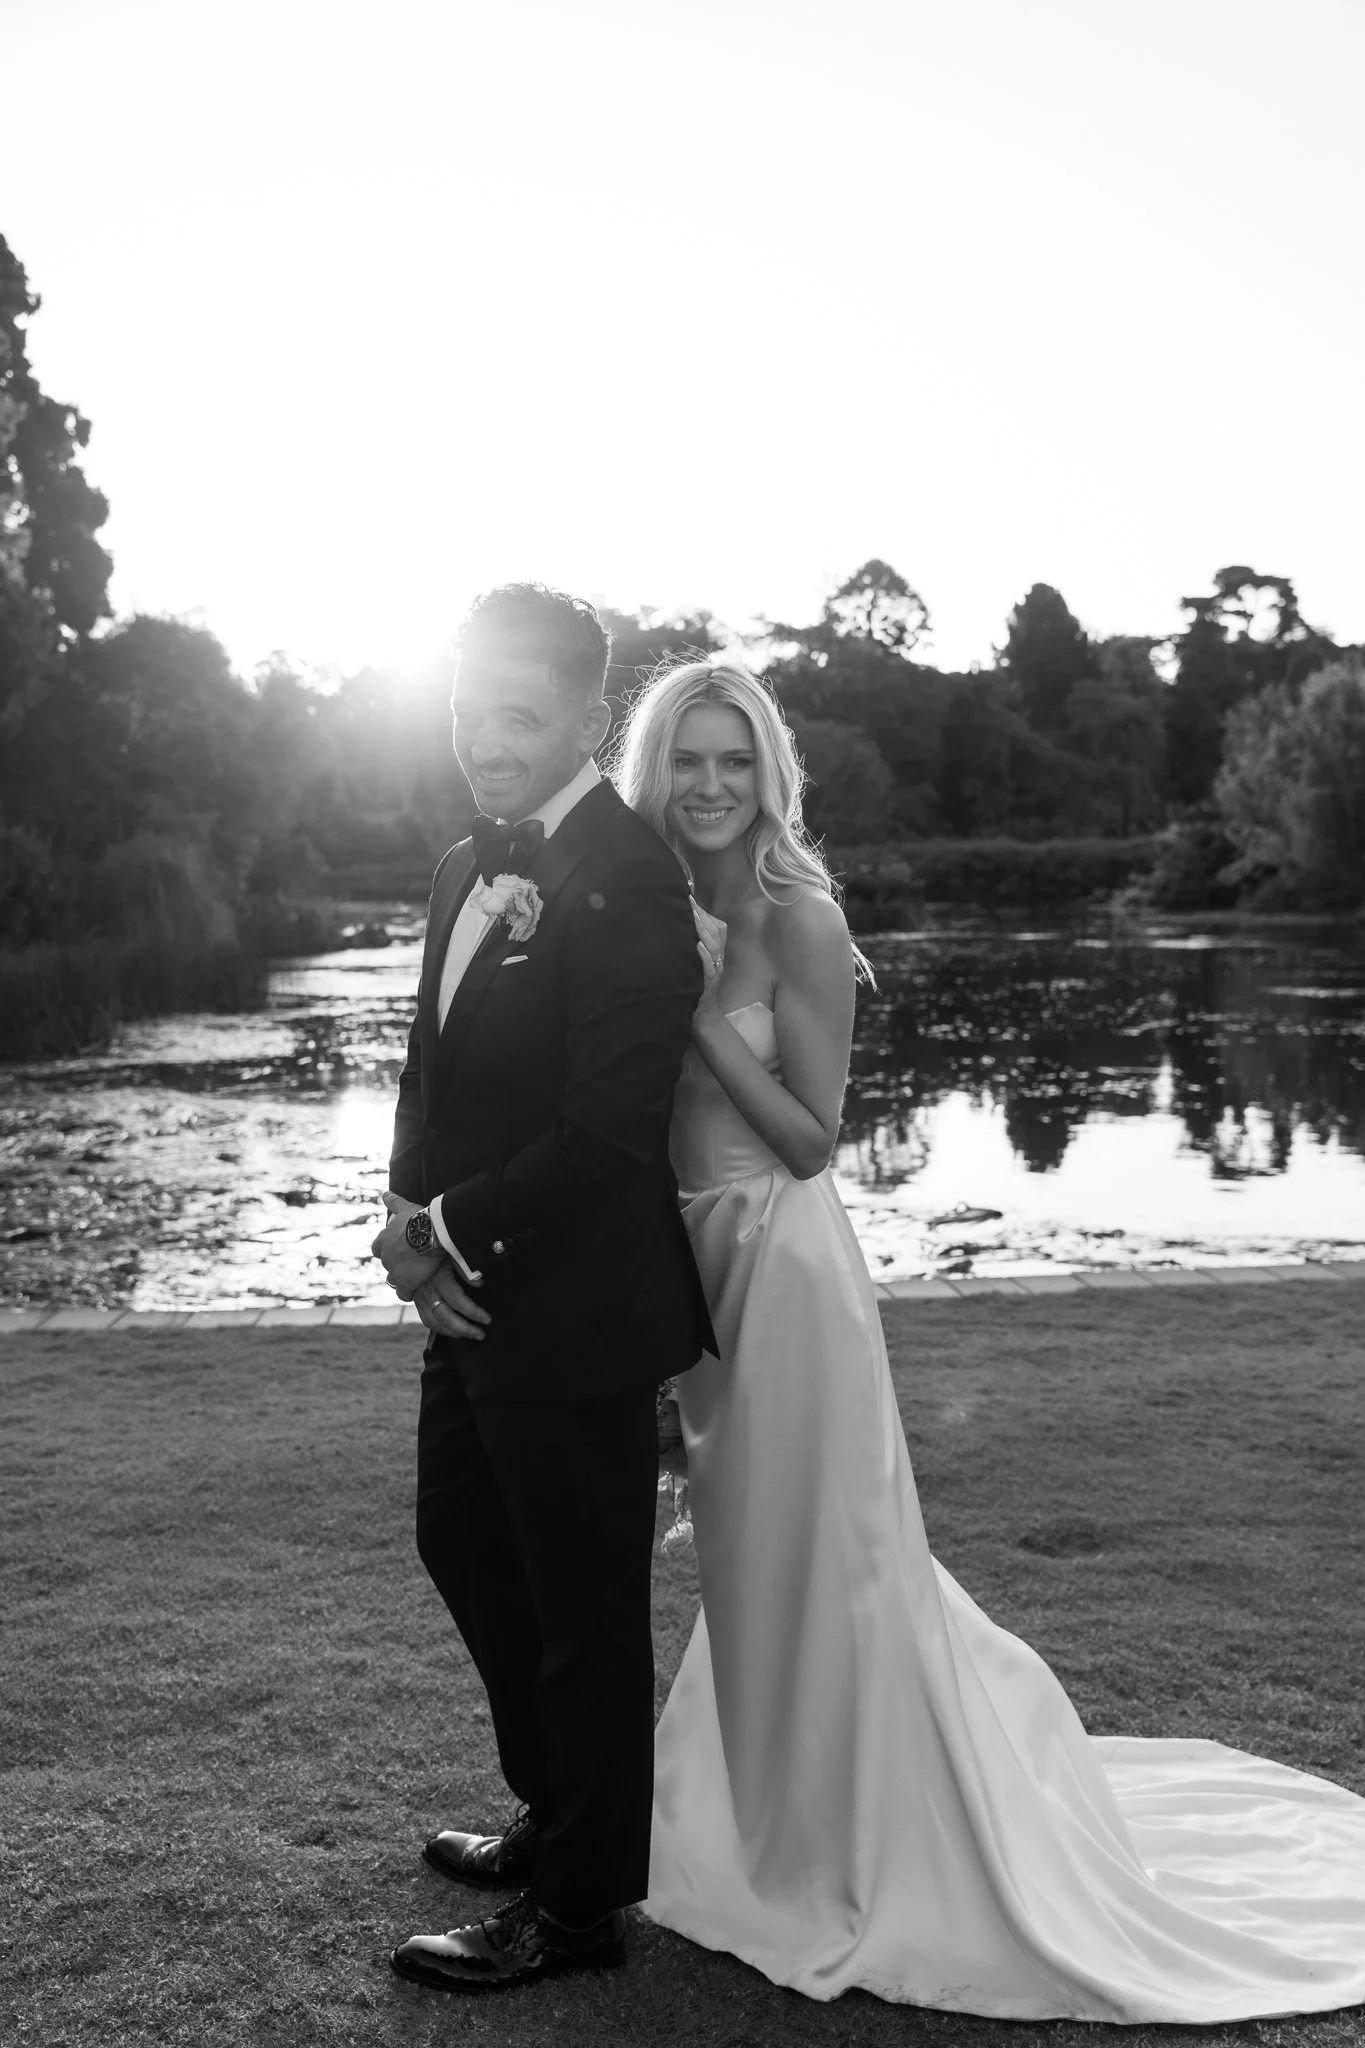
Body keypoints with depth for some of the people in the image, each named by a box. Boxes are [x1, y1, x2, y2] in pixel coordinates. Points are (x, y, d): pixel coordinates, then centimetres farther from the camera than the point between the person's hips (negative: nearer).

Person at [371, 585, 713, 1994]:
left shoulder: (623, 881, -19)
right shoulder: (468, 870, 9)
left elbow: (607, 1132, -24)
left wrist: (450, 1236, -14)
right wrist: (410, 1215, -4)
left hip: (574, 1309, -9)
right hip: (472, 1297, 10)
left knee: (584, 1612, 7)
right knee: (463, 1547, 23)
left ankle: (577, 1905, 27)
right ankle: (557, 1815, 45)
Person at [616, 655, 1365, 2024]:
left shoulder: (796, 921, -14)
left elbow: (812, 1139, -15)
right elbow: (648, 1111, 9)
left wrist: (705, 1013, -20)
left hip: (780, 1264, -7)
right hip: (694, 1264, 7)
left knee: (818, 1555, 5)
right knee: (750, 1561, 21)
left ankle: (878, 1857, 26)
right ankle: (782, 1824, 42)